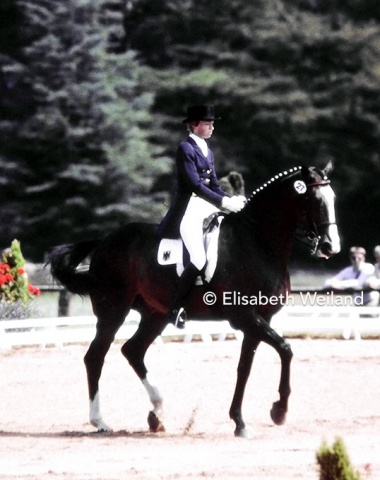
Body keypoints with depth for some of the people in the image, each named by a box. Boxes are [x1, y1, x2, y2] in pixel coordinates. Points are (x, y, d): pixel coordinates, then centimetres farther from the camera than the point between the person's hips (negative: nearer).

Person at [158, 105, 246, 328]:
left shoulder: (207, 151, 18)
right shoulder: (185, 149, -9)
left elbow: (214, 185, 19)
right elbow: (195, 184, -18)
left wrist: (232, 199, 1)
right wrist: (223, 202, -23)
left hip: (207, 207, 10)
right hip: (188, 209, -10)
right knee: (199, 258, -23)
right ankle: (176, 309, -14)